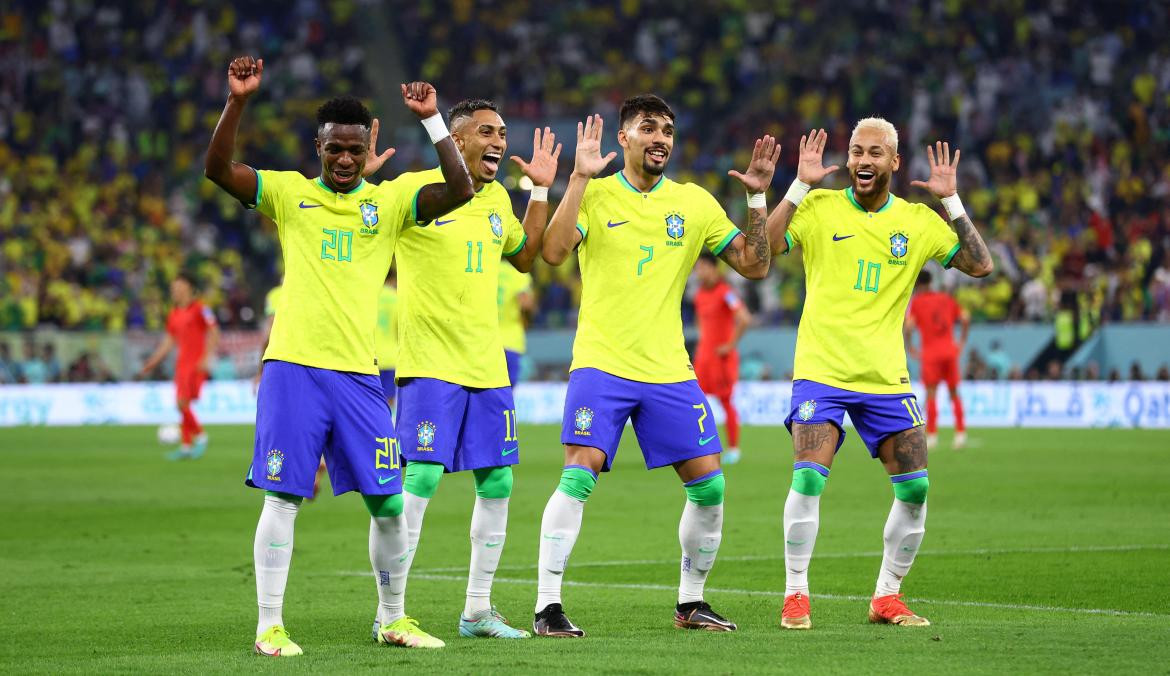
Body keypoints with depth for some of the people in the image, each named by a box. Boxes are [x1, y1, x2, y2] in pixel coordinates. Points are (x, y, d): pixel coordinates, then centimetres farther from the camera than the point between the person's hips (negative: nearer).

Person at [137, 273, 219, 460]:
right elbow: (168, 341, 22)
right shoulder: (174, 314, 15)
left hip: (196, 363, -7)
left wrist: (206, 358, -19)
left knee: (183, 402, -16)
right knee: (181, 404, 5)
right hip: (182, 363, 7)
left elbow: (214, 333, -10)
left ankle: (200, 437, 1)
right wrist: (152, 362, 17)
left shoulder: (200, 309, -7)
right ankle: (186, 446, 11)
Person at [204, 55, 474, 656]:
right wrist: (237, 102, -18)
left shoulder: (389, 200, 9)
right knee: (282, 499, -3)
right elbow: (218, 169, -6)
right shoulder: (290, 193, 5)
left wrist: (431, 119, -10)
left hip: (359, 374, 2)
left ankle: (392, 619, 20)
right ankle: (269, 627, 4)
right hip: (293, 367, -2)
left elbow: (459, 190, -3)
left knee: (388, 503, 3)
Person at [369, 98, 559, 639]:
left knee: (497, 483, 6)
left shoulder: (497, 197, 13)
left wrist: (541, 190, 22)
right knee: (423, 477, -13)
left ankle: (478, 610, 17)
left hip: (487, 366, 7)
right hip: (430, 364, -7)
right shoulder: (415, 190, -9)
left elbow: (524, 256, 28)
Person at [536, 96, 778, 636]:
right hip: (601, 364, -4)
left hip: (669, 370, 4)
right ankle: (548, 607, -12)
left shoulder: (695, 202, 9)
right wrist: (580, 178, -19)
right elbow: (553, 252, -17)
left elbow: (755, 266, 8)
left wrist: (757, 198, -3)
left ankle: (691, 602, 18)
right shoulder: (596, 195, 0)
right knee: (578, 476, -17)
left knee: (709, 485, 0)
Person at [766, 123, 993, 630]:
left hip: (886, 378, 3)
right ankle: (795, 596, -6)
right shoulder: (820, 207, -1)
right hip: (820, 371, -3)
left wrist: (951, 201, -5)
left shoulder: (918, 221, 5)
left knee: (915, 488, -2)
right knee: (809, 477, -19)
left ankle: (886, 597, 15)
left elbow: (980, 265, 0)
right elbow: (764, 248, -13)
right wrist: (800, 185, -16)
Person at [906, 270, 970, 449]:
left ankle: (932, 434, -7)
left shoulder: (916, 302, 0)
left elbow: (908, 327, -12)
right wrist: (961, 343, 13)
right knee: (954, 392, 10)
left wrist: (910, 348, -1)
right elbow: (965, 319, 6)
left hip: (931, 353, -4)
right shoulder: (946, 298, 12)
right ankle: (961, 432, 6)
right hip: (950, 350, 4)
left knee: (931, 393, -1)